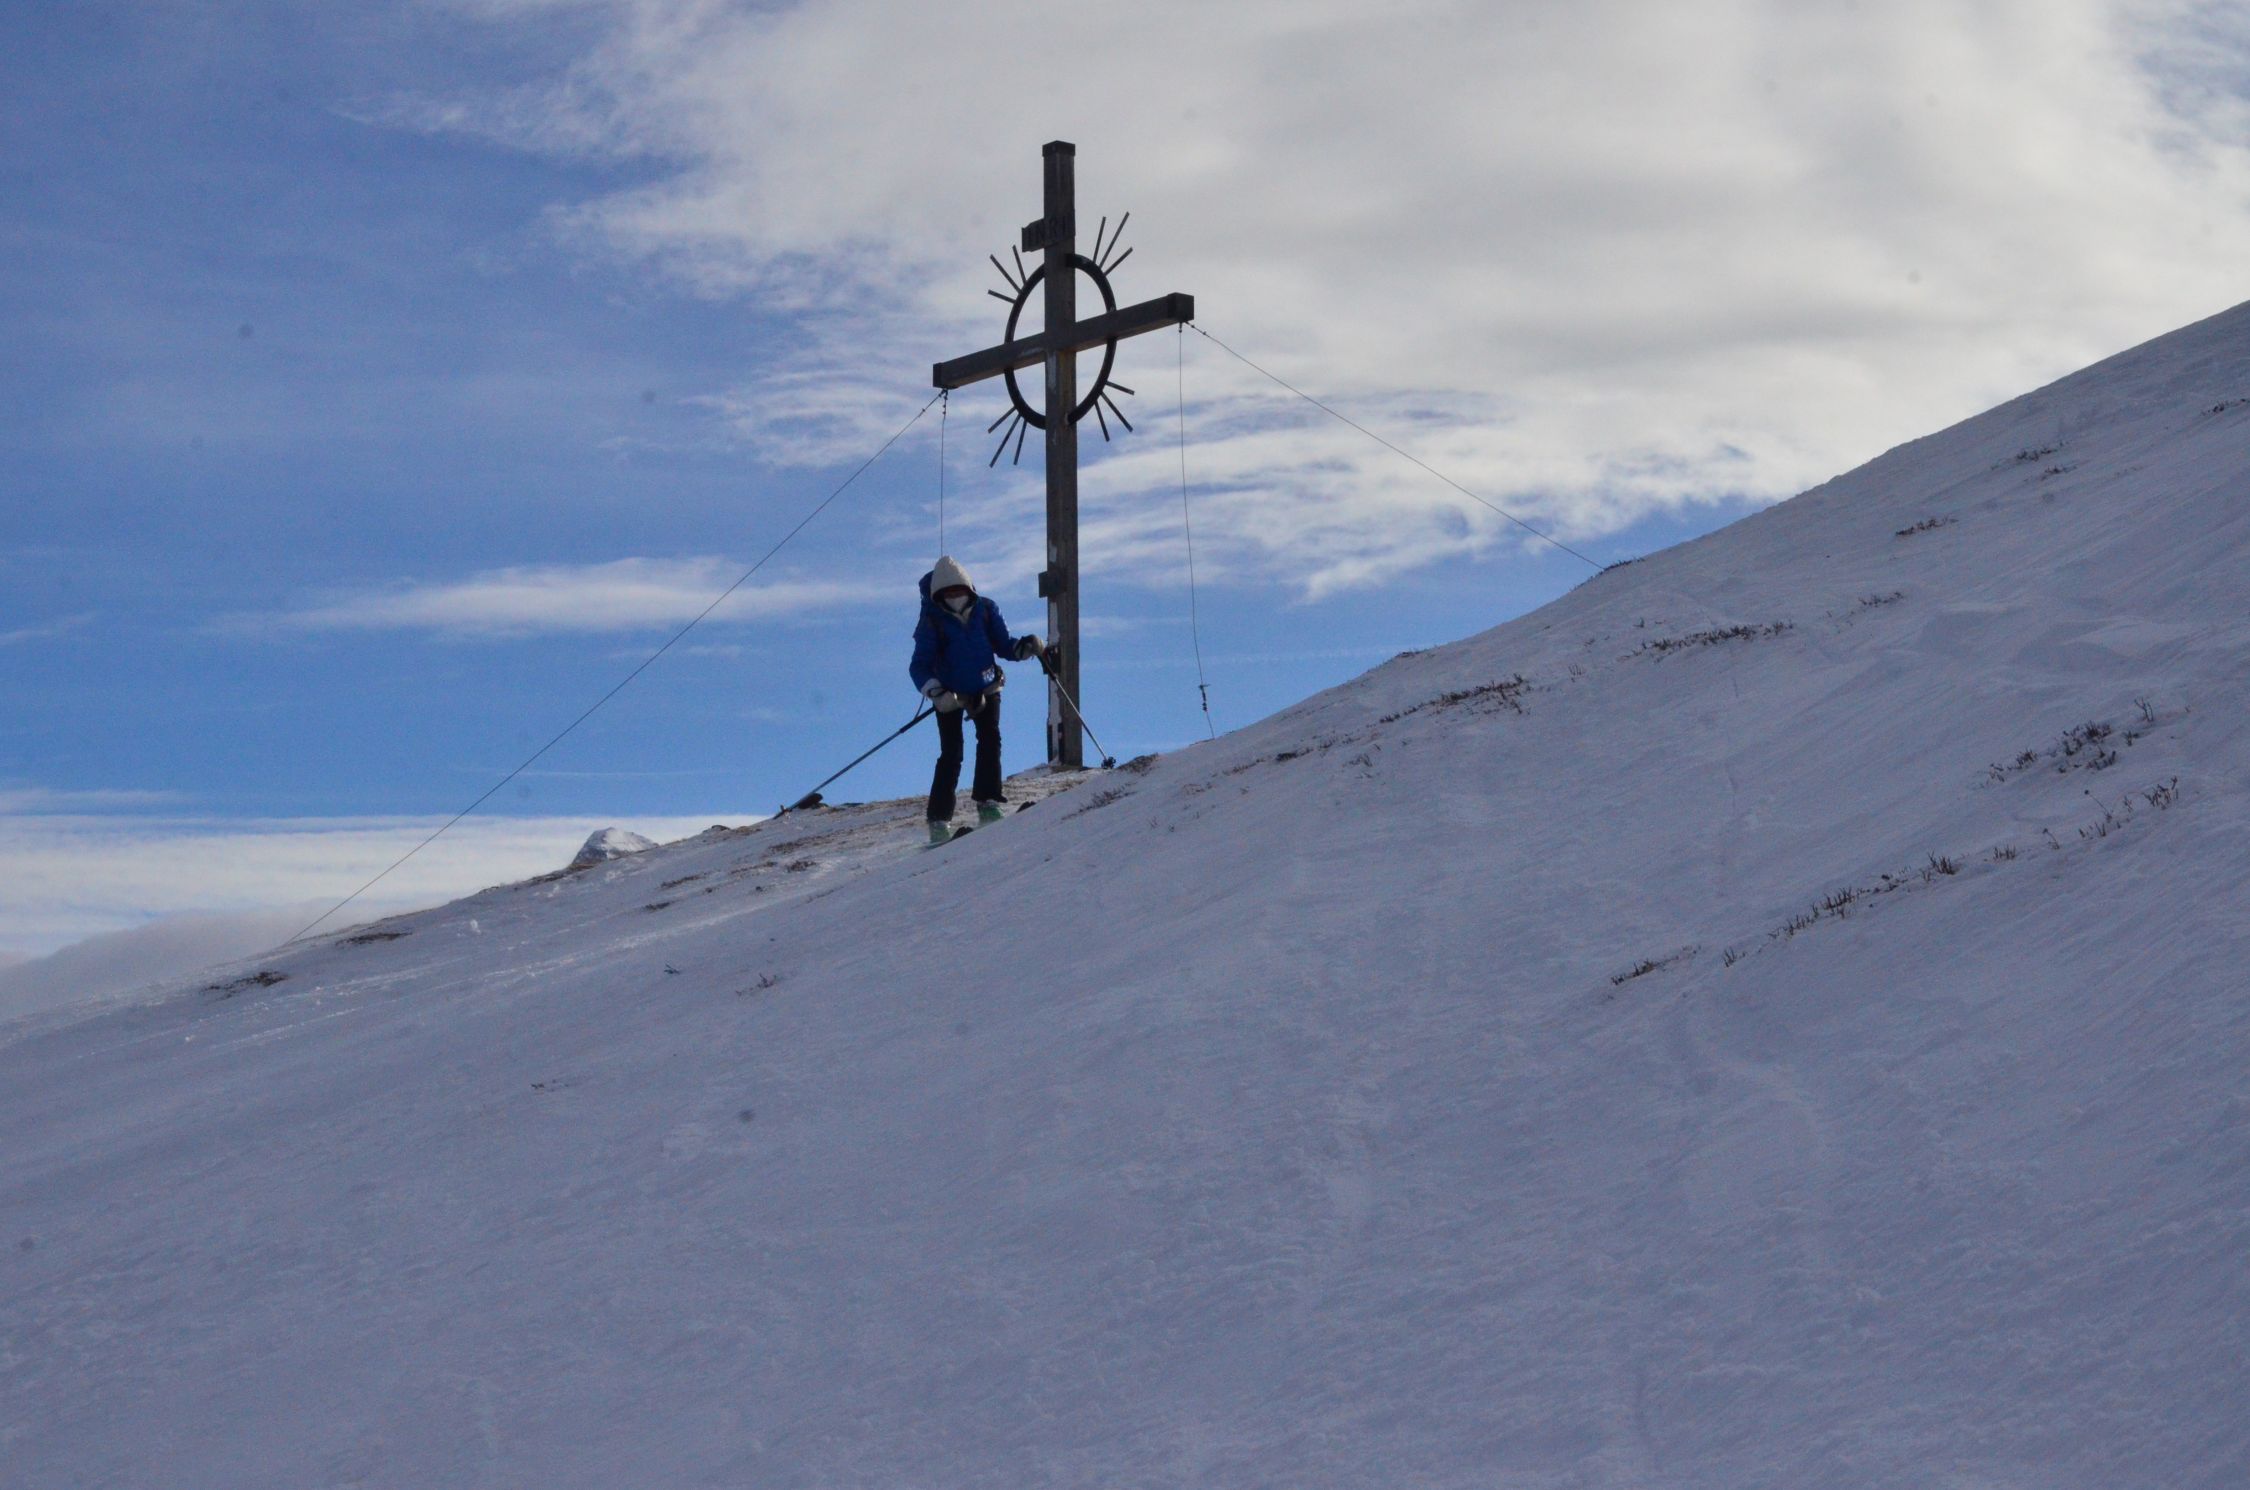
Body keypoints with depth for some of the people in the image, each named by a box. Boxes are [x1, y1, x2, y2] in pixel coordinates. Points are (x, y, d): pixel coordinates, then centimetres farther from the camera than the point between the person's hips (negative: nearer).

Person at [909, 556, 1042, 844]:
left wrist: (1026, 647, -17)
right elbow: (919, 665, -14)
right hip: (950, 695, -3)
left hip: (986, 689, 3)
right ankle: (939, 819, -9)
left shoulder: (985, 610, -3)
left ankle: (987, 802, -8)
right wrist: (936, 693, -30)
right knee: (951, 754, -10)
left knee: (990, 739, -14)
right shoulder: (932, 622, -12)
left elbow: (1003, 645, 4)